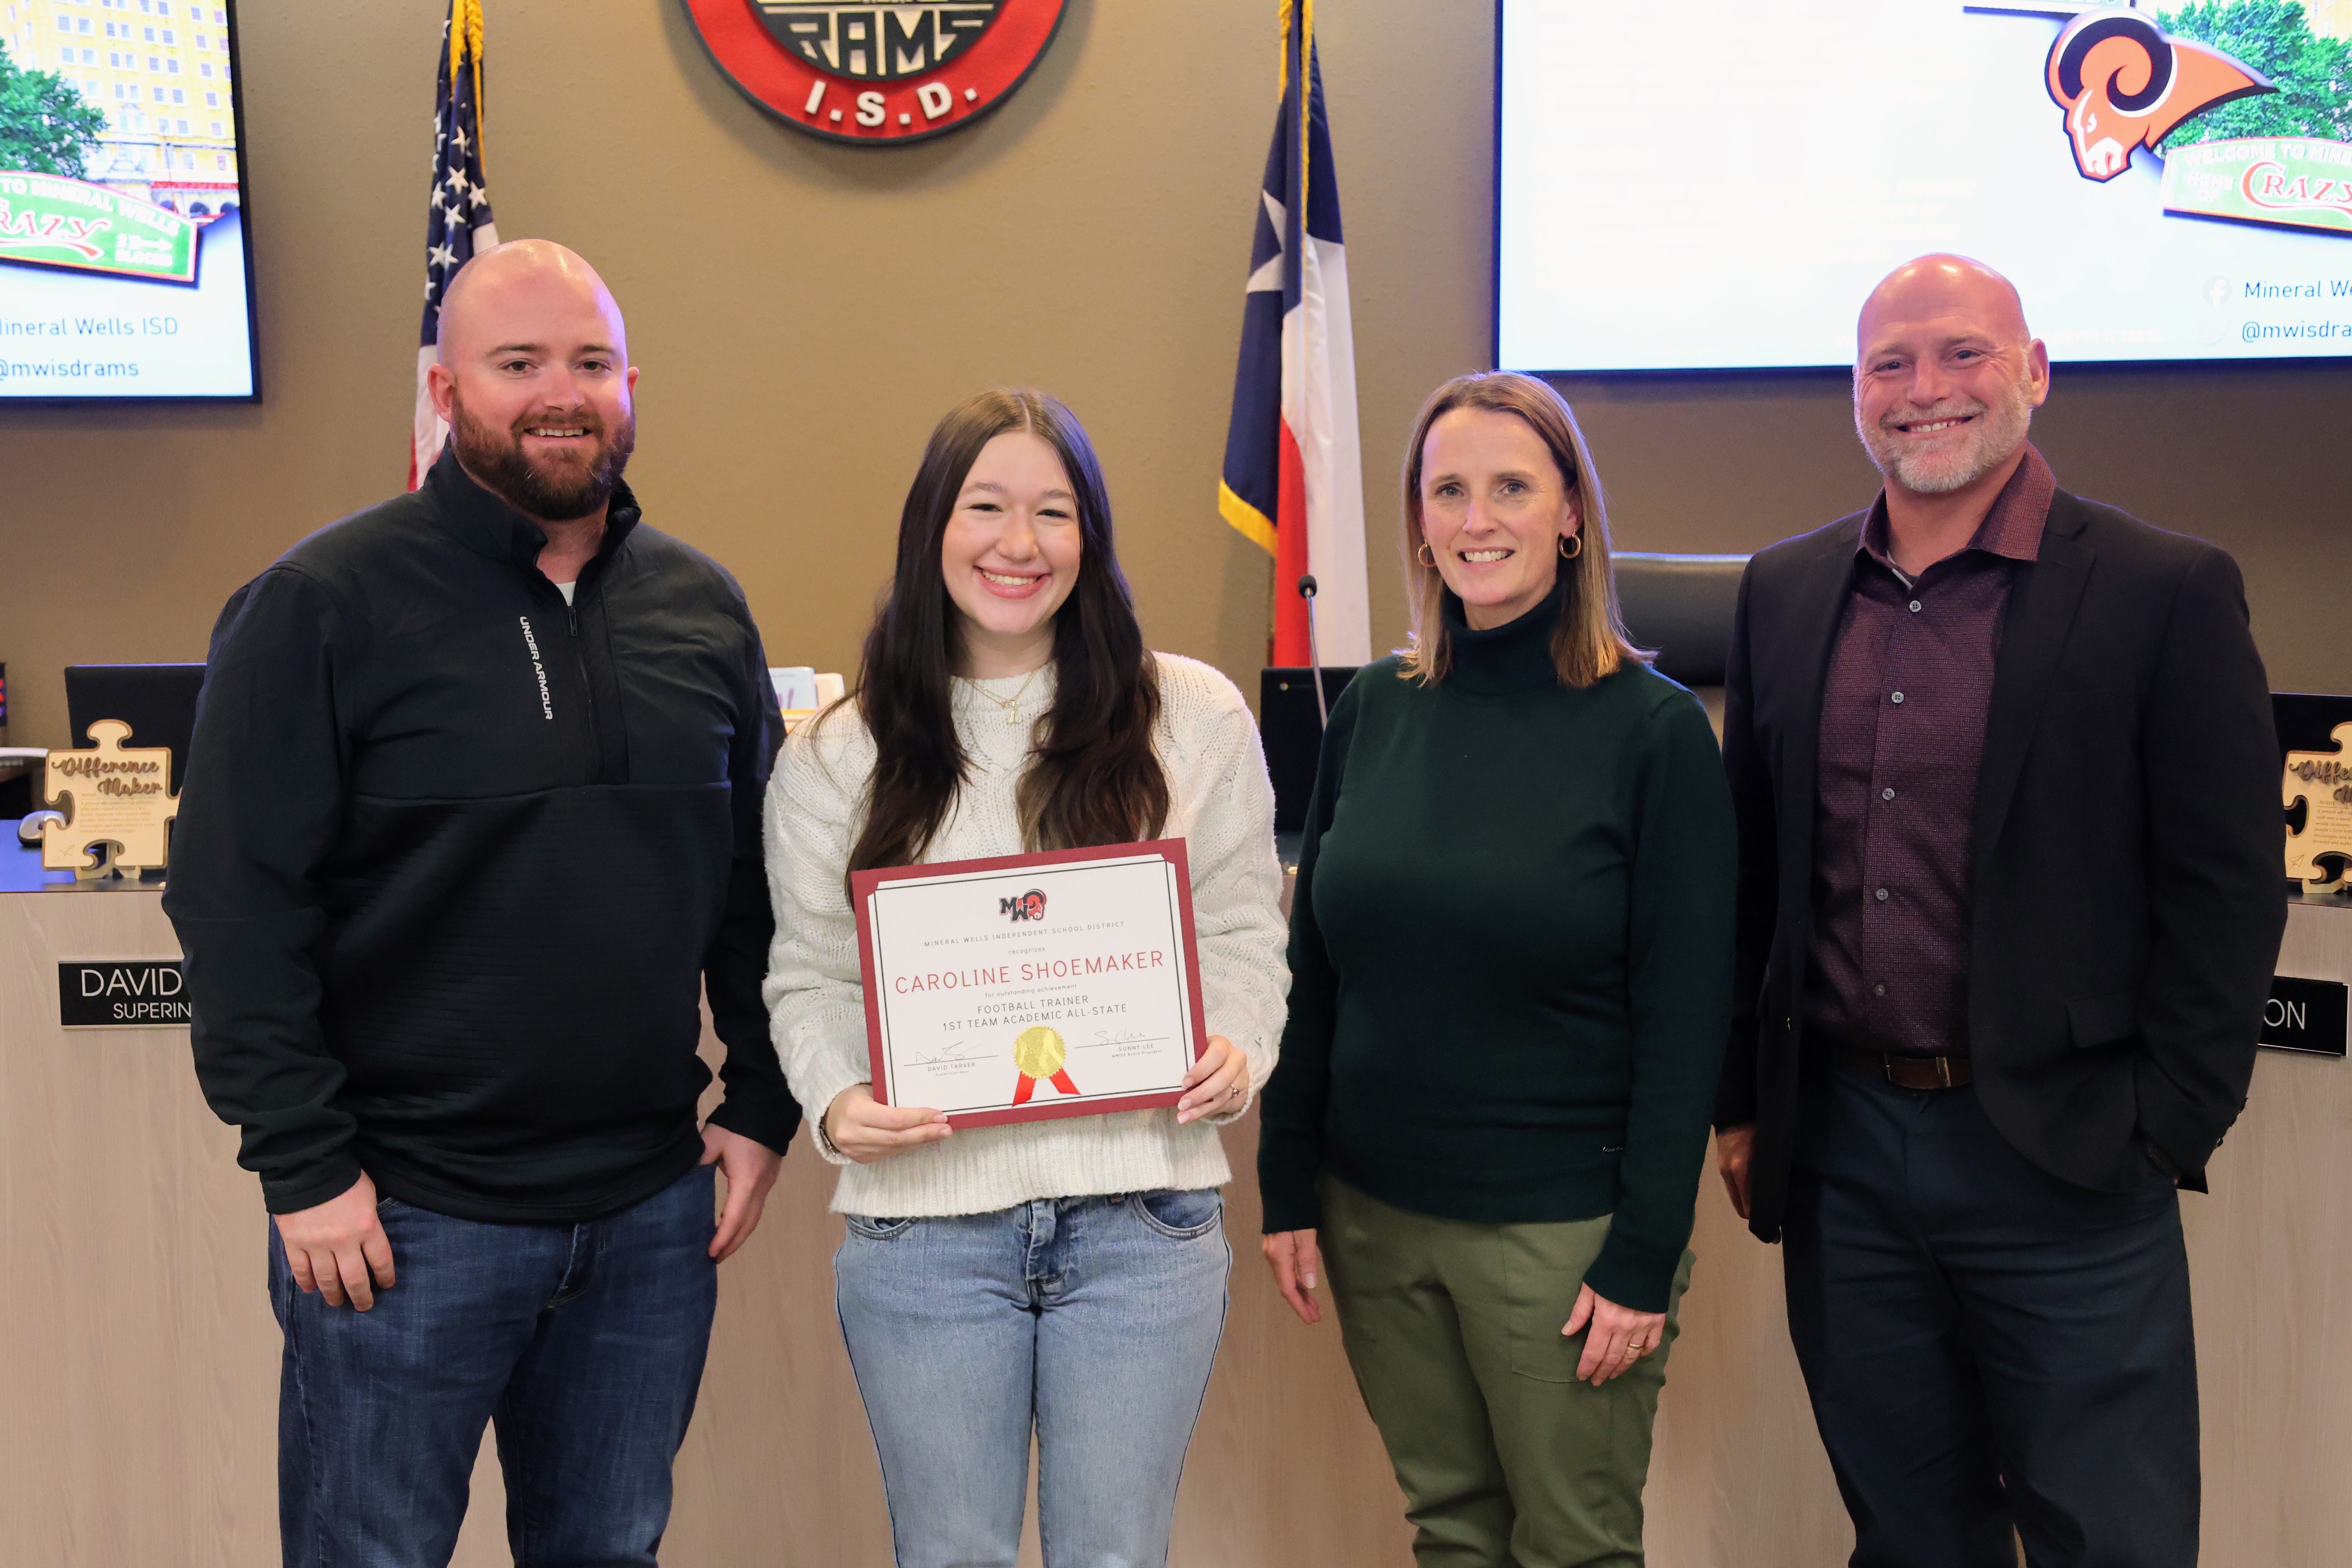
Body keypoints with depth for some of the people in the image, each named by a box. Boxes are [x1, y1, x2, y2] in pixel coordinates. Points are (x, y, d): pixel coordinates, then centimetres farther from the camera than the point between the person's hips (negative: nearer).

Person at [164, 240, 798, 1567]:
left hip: (653, 1208, 4)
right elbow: (239, 900, -10)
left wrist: (763, 1107, 7)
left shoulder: (705, 608, 6)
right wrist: (304, 1163, -12)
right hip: (407, 1218, -4)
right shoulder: (326, 602, -8)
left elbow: (759, 886, 12)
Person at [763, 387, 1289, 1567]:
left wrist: (1238, 1049, -10)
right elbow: (811, 974, 7)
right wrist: (837, 1101, -11)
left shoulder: (1193, 717, 4)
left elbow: (1240, 926, 8)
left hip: (1143, 1216, 0)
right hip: (922, 1217, 0)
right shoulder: (838, 754, 5)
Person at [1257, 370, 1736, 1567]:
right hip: (1372, 1210, 4)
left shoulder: (1655, 730, -10)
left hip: (1560, 1228, -4)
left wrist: (1646, 1258, -12)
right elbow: (1311, 966, 8)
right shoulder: (1374, 710, 2)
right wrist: (1288, 1188, 5)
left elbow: (1686, 1018, -10)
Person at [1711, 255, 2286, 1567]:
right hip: (1842, 1152, 4)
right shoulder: (1785, 593, 7)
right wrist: (1741, 1102, 10)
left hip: (2064, 1164, -4)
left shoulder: (2171, 594, -7)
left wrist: (2165, 1131, -9)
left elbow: (2228, 890, -6)